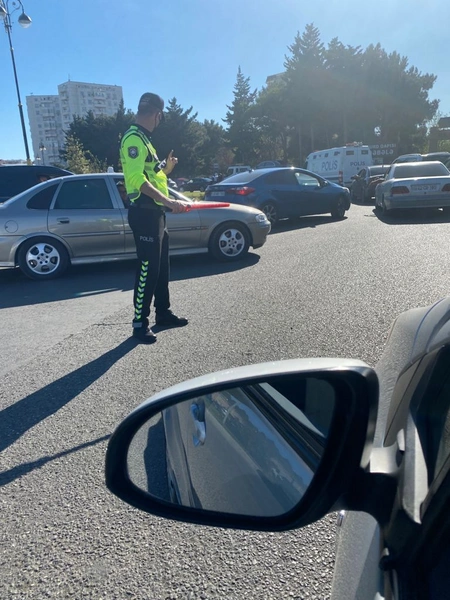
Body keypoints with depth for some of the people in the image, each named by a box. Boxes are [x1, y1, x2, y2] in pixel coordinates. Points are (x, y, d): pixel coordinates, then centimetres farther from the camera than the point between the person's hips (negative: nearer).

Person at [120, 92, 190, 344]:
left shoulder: (143, 139, 21)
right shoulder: (134, 138, -11)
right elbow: (138, 180, -24)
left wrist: (166, 168, 15)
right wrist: (168, 201, -28)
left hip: (156, 212, 10)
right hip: (144, 212, -10)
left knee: (162, 266, 14)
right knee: (147, 268, -8)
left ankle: (163, 313, 25)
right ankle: (140, 323, 1)